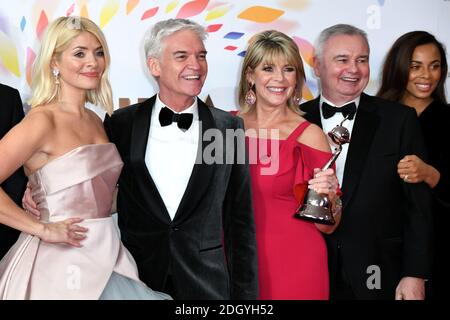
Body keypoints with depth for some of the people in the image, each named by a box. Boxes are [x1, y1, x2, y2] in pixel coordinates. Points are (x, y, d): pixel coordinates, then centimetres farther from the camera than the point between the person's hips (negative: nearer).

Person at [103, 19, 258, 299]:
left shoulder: (229, 128, -4)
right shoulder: (121, 124, -3)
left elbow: (240, 222, 0)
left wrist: (245, 292, 0)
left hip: (207, 283, 0)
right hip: (134, 280, 0)